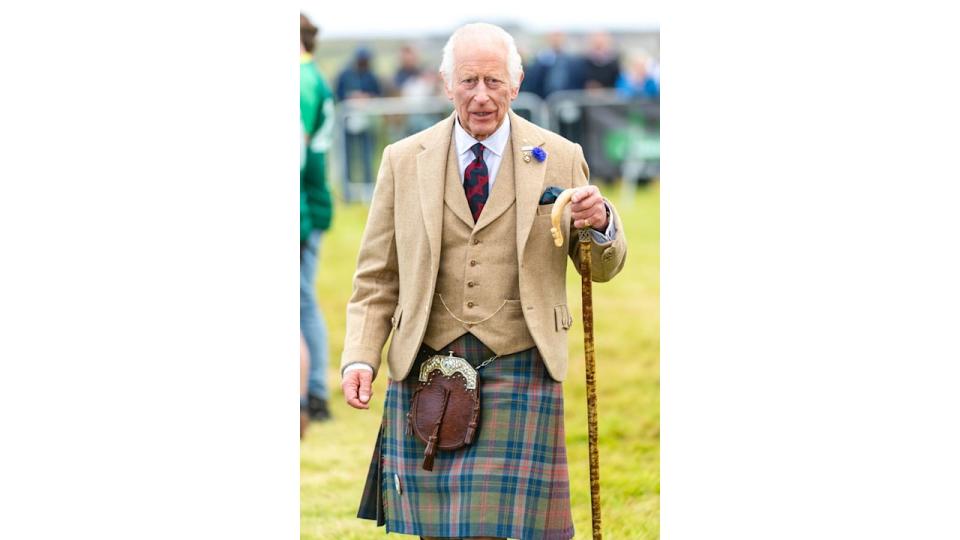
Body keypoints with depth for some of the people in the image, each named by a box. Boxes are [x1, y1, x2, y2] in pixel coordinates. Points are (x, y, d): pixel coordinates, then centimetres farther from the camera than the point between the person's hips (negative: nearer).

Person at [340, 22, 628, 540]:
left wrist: (601, 224, -15)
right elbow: (376, 277, 9)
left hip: (520, 373, -1)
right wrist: (360, 357, -4)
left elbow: (604, 269, 8)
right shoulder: (404, 161, 7)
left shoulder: (560, 159, 5)